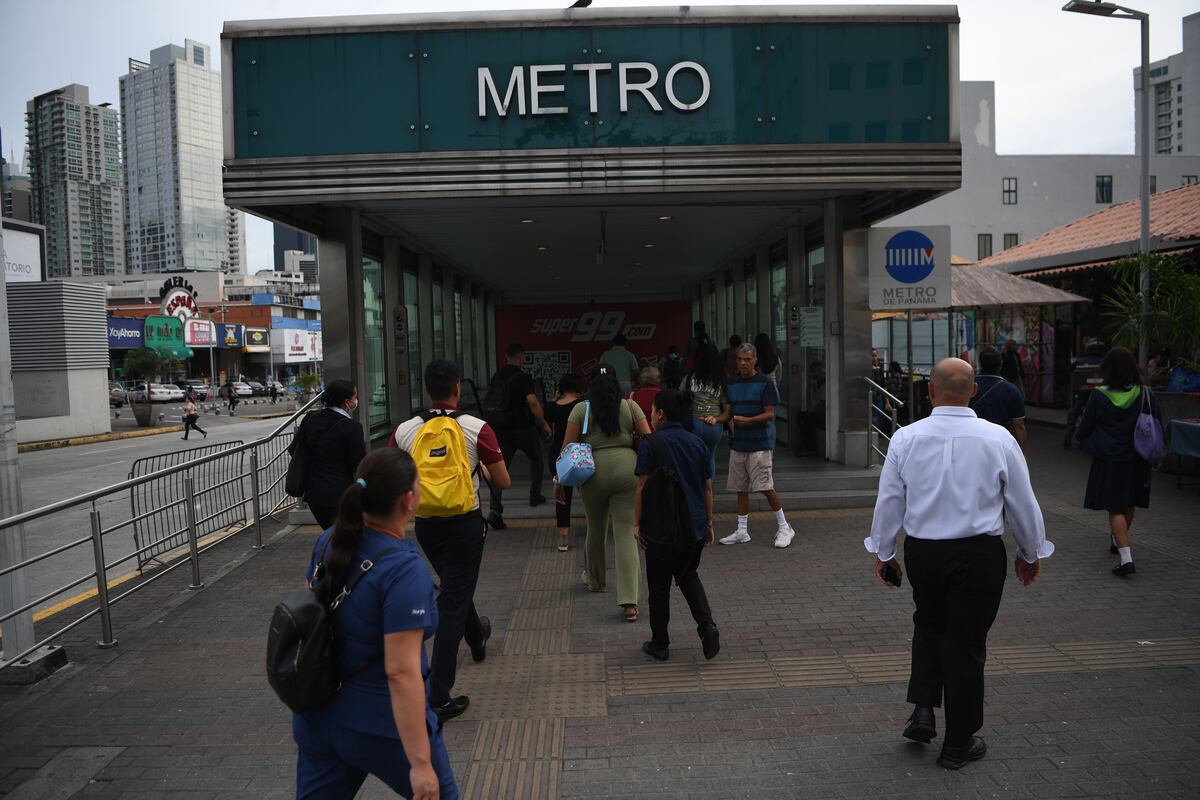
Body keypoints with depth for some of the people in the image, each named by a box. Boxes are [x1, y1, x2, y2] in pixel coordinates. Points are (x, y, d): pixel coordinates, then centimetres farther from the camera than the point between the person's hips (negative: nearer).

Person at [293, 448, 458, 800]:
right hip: (382, 728, -6)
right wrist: (420, 764, -22)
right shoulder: (405, 569, -26)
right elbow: (401, 672, -27)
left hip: (318, 717, 6)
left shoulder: (329, 541, -4)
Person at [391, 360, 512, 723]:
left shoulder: (405, 431, -6)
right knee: (452, 602, 1)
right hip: (465, 524, -4)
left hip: (425, 525, 4)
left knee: (454, 586, 29)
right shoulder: (477, 429, -13)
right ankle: (438, 697, 1)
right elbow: (503, 482, -6)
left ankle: (477, 638, 56)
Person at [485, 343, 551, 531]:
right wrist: (544, 423, -12)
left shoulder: (497, 376, 9)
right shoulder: (523, 376, -11)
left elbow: (488, 402, 18)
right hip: (522, 427, -4)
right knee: (535, 458, 22)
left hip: (500, 429, 4)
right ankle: (535, 495, 32)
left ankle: (495, 510, -13)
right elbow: (533, 402, -21)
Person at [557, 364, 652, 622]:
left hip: (594, 471, 0)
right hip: (627, 469, 0)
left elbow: (567, 448, -1)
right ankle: (629, 602, -11)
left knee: (595, 529, 21)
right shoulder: (630, 406, 6)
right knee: (626, 534, -2)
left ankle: (596, 580, 43)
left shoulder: (581, 409, 3)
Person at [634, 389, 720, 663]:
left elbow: (642, 488, -12)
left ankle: (660, 645, 18)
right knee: (688, 576, 23)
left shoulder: (651, 444, -10)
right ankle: (707, 625, 3)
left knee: (659, 586, 9)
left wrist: (637, 522, -5)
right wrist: (709, 523, 15)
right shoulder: (698, 443, 6)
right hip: (695, 525, 5)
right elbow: (708, 488, 8)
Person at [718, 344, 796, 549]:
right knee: (741, 488, 9)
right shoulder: (731, 383, 11)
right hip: (737, 443, 6)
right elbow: (728, 411, 13)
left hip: (760, 443, -5)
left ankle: (784, 527, 8)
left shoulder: (764, 382, -5)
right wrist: (729, 421, -9)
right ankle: (742, 531, 18)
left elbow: (769, 414, -10)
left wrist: (746, 420, -22)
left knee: (766, 487, -7)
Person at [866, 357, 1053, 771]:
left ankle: (922, 711, 16)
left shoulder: (906, 438, -7)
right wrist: (1031, 553, 16)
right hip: (978, 554, -1)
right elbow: (1023, 502, 1)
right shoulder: (997, 438, -9)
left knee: (928, 625, 26)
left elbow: (889, 500, -1)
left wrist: (883, 552, 12)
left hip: (921, 551, 2)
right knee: (966, 642, 9)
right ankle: (958, 743, 22)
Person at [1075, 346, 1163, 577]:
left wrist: (1080, 435, 19)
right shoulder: (1146, 395, -6)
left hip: (1108, 460, -4)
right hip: (1137, 460, 4)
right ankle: (1118, 541, 44)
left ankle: (1126, 557, -11)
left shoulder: (1098, 396, -14)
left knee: (1115, 508, 0)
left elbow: (1084, 429, -5)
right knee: (1129, 505, 22)